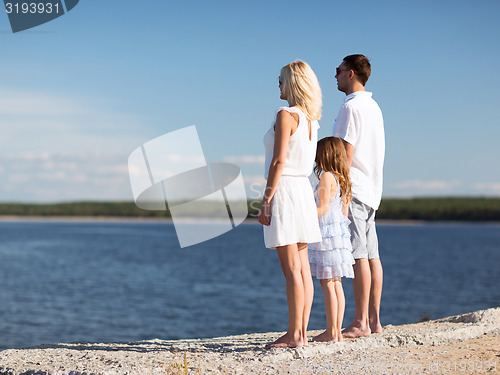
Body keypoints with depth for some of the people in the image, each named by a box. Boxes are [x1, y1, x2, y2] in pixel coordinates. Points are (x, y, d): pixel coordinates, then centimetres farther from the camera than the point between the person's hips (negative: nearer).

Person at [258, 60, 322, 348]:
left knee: (292, 269, -7)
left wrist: (266, 200, -15)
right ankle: (302, 331, 12)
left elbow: (278, 161, -17)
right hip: (304, 189, 9)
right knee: (302, 267, 8)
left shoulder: (286, 115, -13)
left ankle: (295, 334, -4)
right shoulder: (311, 118, 13)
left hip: (285, 189, -9)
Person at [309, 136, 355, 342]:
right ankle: (337, 330, 11)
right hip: (340, 232, 9)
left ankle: (331, 331, -3)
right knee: (336, 284, 9)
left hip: (327, 234, -9)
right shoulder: (342, 179, 14)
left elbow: (323, 209, -18)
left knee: (327, 284, -5)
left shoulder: (326, 177, -12)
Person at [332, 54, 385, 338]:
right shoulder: (373, 106, 18)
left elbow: (346, 154, -17)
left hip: (352, 188, -10)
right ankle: (374, 319, 11)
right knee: (371, 255, 8)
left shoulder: (351, 107, -12)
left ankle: (361, 323, -8)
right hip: (372, 188, 10)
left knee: (359, 256, -9)